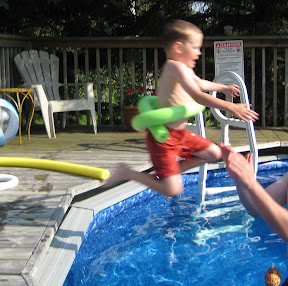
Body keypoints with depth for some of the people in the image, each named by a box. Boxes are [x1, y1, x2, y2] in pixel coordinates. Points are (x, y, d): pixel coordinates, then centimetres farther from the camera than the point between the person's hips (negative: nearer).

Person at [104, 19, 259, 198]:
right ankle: (127, 173, 1)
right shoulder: (176, 66, -20)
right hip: (163, 138, -10)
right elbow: (197, 95, -31)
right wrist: (230, 107, -31)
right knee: (172, 190, -13)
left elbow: (200, 83, 34)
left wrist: (223, 87, 49)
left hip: (180, 133, 10)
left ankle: (176, 170, 23)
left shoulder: (185, 69, 12)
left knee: (214, 153, 17)